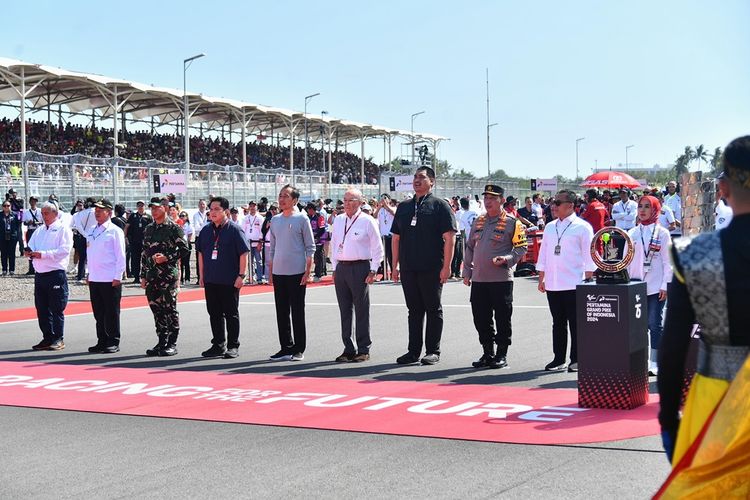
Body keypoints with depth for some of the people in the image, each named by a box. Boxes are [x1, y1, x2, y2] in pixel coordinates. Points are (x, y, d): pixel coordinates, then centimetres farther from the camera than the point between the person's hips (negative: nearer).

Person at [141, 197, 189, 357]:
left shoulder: (174, 228, -4)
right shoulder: (148, 229, 14)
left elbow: (184, 249, -7)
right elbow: (144, 253, 17)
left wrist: (167, 257, -17)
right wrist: (143, 275, 14)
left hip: (169, 275, -6)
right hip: (152, 276, 6)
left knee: (170, 309, -4)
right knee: (157, 309, 8)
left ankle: (172, 344, 2)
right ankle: (161, 342, 15)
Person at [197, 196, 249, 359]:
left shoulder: (234, 230, -7)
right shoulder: (206, 230, 10)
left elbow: (244, 253, -8)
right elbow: (201, 253, 16)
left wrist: (241, 275, -13)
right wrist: (201, 276, 12)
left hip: (230, 281, -6)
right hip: (210, 280, 6)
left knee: (231, 314, 2)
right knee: (214, 313, 11)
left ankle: (233, 346, 8)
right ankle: (218, 345, 20)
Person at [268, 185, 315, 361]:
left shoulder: (302, 219, -4)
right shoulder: (275, 220, 12)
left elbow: (310, 247, -4)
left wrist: (307, 272, -11)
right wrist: (270, 272, 12)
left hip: (297, 273, -5)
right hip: (278, 273, 5)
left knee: (297, 312, 0)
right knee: (281, 313, 8)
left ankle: (299, 350, 7)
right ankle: (286, 348, 16)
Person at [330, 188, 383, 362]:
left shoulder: (367, 221, -5)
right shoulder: (338, 220, 11)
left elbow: (377, 249, -3)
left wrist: (372, 271, -8)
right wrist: (335, 268, 12)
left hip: (360, 268, -5)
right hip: (341, 268, 5)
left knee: (361, 310, -1)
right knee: (345, 310, 8)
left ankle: (363, 350, 6)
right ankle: (348, 349, 15)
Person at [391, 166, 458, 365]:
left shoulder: (440, 205, -2)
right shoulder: (403, 207, 15)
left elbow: (449, 237, -8)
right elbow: (396, 238, 17)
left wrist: (446, 266, -15)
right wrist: (395, 266, 11)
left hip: (432, 269, -5)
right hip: (408, 268, 5)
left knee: (433, 310, 2)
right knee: (414, 310, 10)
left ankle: (433, 351, 8)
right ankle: (413, 351, 16)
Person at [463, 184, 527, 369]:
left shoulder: (512, 222, -3)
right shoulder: (478, 222, 14)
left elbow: (521, 247, -4)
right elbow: (470, 247, 20)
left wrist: (506, 259, -20)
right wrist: (467, 272, 16)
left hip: (501, 279, -6)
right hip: (478, 279, 6)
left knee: (502, 319, 1)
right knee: (481, 318, 9)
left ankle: (502, 355, 10)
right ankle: (487, 353, 20)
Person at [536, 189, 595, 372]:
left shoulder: (582, 227, -4)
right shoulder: (550, 227, 13)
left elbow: (589, 256, -5)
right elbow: (543, 254, 17)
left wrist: (588, 281, -8)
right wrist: (541, 279, 13)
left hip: (574, 285, -5)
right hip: (552, 285, 5)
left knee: (575, 323, 0)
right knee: (558, 323, 11)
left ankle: (576, 360, 7)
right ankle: (559, 359, 17)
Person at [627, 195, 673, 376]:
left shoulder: (662, 233, 0)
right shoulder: (632, 233, 9)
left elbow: (667, 261, -2)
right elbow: (626, 260, 12)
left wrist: (665, 286, -8)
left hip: (656, 287, -3)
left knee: (654, 324, -4)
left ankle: (654, 362, 2)